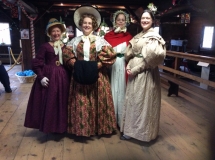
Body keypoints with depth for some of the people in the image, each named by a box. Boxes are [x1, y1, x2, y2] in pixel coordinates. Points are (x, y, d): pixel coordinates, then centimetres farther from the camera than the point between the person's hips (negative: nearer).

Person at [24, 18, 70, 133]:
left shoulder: (65, 47, 8)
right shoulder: (45, 46, -2)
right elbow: (36, 63, -4)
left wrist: (68, 75, 2)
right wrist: (41, 77, -12)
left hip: (62, 77, 3)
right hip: (49, 77, -3)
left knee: (61, 102, 9)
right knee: (48, 103, 2)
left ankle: (60, 126, 25)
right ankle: (48, 126, 19)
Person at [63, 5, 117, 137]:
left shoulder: (100, 40, 3)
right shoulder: (75, 41, 9)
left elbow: (109, 56, -6)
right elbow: (68, 56, 5)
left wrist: (97, 65, -15)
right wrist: (77, 65, -10)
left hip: (97, 75, -1)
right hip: (79, 75, 2)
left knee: (97, 102, 4)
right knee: (80, 103, 3)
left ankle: (99, 127, 19)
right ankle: (81, 127, 17)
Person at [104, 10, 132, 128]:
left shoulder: (129, 36, 8)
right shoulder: (108, 35, 7)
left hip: (123, 66, 0)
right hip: (111, 66, 0)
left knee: (122, 90, 5)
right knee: (112, 90, 4)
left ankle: (121, 120, 18)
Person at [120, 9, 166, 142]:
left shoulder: (154, 36, -8)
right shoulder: (137, 37, 15)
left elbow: (152, 57, -19)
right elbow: (131, 54, 14)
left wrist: (135, 69, -17)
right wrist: (129, 67, -4)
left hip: (146, 74, -8)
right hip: (134, 73, 8)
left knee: (144, 102, 1)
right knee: (132, 101, 13)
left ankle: (144, 131, 17)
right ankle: (131, 129, 27)